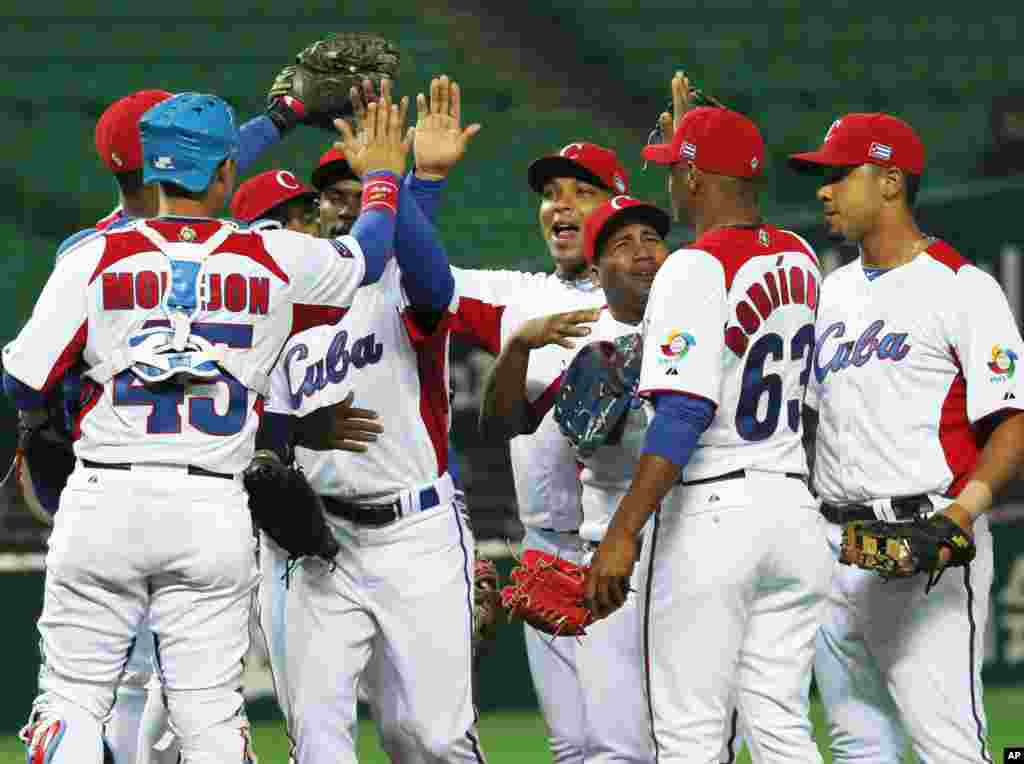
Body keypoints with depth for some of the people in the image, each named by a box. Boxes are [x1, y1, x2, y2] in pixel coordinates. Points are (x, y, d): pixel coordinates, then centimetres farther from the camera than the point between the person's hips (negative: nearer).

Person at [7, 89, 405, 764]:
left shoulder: (96, 257, -1)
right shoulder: (274, 259, 2)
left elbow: (24, 385, -3)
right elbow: (373, 250, 19)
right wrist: (386, 176, 38)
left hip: (102, 504, -1)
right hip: (214, 516, 1)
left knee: (73, 701, 4)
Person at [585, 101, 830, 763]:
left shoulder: (694, 270, -12)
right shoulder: (800, 259, 10)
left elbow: (685, 412, -21)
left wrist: (623, 533, -23)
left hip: (710, 513, -7)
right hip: (794, 509, 7)